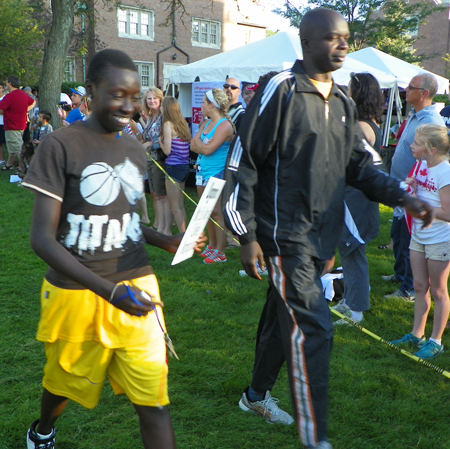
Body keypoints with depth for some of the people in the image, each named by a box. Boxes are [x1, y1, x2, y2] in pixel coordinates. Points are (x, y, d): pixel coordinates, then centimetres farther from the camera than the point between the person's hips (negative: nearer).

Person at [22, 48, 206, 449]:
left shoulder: (135, 149, 6)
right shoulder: (61, 146, -13)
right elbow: (42, 237, -17)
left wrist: (166, 242, -4)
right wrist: (109, 291, -26)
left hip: (136, 286, 4)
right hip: (78, 293, -3)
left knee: (153, 397, -2)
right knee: (64, 381, 21)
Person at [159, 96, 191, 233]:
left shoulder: (168, 124, -12)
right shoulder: (182, 123, 10)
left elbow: (167, 150, -16)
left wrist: (159, 140, 3)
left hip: (174, 167, -8)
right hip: (184, 166, 8)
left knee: (174, 206, -1)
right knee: (180, 205, 15)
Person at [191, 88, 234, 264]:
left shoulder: (224, 125, -12)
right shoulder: (206, 123, 14)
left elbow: (208, 149, -19)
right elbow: (193, 145, 9)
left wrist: (199, 143, -1)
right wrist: (204, 146, -10)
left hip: (216, 174, -9)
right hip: (202, 171, 9)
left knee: (217, 213, -7)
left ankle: (220, 252, -2)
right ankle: (212, 246, 24)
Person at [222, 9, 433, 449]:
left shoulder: (343, 103, 11)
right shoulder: (280, 91, -11)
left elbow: (359, 165, 16)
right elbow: (243, 164, -11)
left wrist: (402, 197, 1)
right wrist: (247, 236, -13)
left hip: (321, 238, 7)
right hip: (285, 235, -7)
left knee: (283, 317, 19)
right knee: (313, 329, -10)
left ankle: (256, 394, 40)